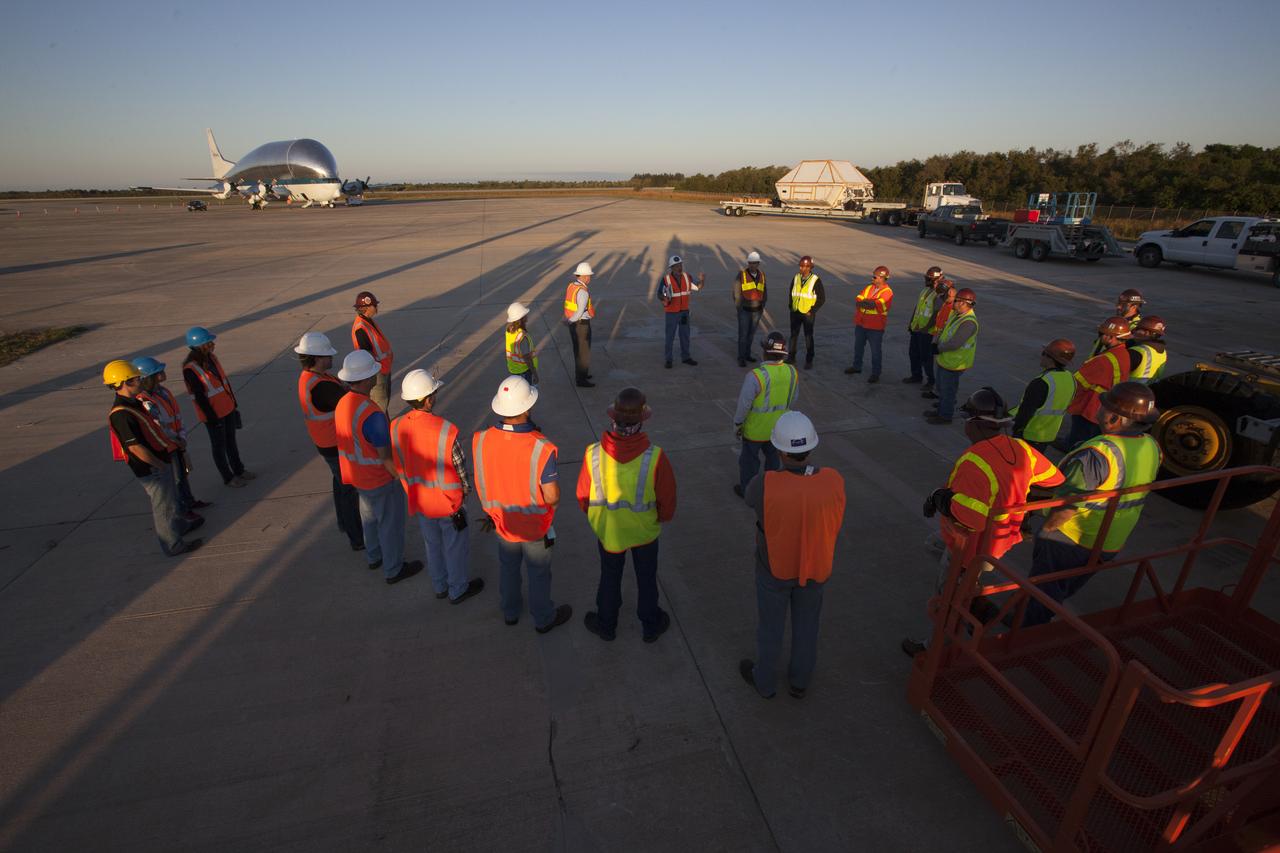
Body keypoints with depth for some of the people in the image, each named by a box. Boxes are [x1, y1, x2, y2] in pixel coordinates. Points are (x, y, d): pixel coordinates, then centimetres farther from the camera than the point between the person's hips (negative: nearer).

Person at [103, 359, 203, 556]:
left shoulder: (134, 403, 5)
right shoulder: (120, 414, -26)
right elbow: (136, 448, -26)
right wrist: (160, 465, -17)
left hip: (160, 460, 10)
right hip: (151, 469, -10)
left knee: (171, 498, 28)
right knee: (163, 506, 5)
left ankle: (179, 526, 48)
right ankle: (173, 545, 19)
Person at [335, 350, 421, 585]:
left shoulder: (343, 403, -6)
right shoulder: (372, 414, -34)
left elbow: (348, 441, 8)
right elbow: (387, 456, -28)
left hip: (357, 475, 9)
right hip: (381, 480, -8)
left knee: (369, 517, 28)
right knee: (390, 524, 11)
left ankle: (374, 556, 49)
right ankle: (393, 569, 29)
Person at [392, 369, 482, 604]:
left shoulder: (397, 427, -14)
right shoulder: (446, 430, -30)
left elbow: (399, 467, -1)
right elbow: (460, 468, -18)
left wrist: (413, 489, 15)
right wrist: (466, 490, 3)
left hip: (419, 501, 5)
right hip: (448, 501, -5)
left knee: (432, 544, 25)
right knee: (456, 547, 17)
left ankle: (440, 586, 45)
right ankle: (458, 589, 36)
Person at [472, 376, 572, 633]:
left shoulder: (481, 440, -22)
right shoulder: (541, 449, -34)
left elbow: (481, 485, -7)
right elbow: (552, 498, -26)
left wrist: (489, 512, 11)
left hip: (503, 522, 4)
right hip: (535, 526, -4)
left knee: (508, 567, 28)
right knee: (539, 573, 21)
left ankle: (510, 611, 52)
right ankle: (544, 618, 44)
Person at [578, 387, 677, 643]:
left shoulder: (593, 454, -28)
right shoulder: (655, 457, -32)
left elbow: (583, 496, -12)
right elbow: (667, 499, -18)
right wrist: (663, 517, 6)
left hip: (607, 529, 1)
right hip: (645, 530, -1)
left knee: (610, 577, 26)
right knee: (646, 578, 25)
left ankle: (606, 625, 49)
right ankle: (650, 626, 48)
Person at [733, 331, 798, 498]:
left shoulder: (755, 376, -31)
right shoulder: (792, 373, -13)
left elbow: (744, 404, -22)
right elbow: (792, 400, 2)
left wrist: (737, 423, -7)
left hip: (755, 428, -5)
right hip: (779, 427, 5)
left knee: (749, 459, 17)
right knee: (773, 456, 26)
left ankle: (747, 490, 34)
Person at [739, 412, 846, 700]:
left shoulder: (765, 484, -35)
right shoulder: (834, 481, -25)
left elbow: (750, 498, -8)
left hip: (774, 567, -2)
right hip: (814, 566, 3)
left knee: (770, 623, 23)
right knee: (806, 622, 27)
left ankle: (764, 679, 48)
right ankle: (800, 679, 50)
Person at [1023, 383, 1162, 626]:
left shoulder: (1098, 453, -31)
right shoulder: (1152, 447, -5)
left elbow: (1068, 504, -31)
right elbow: (1134, 495, 9)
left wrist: (1046, 528, -15)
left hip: (1069, 541, -8)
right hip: (1112, 544, 8)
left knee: (1042, 595, 12)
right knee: (1063, 592, 28)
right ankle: (1039, 623, 45)